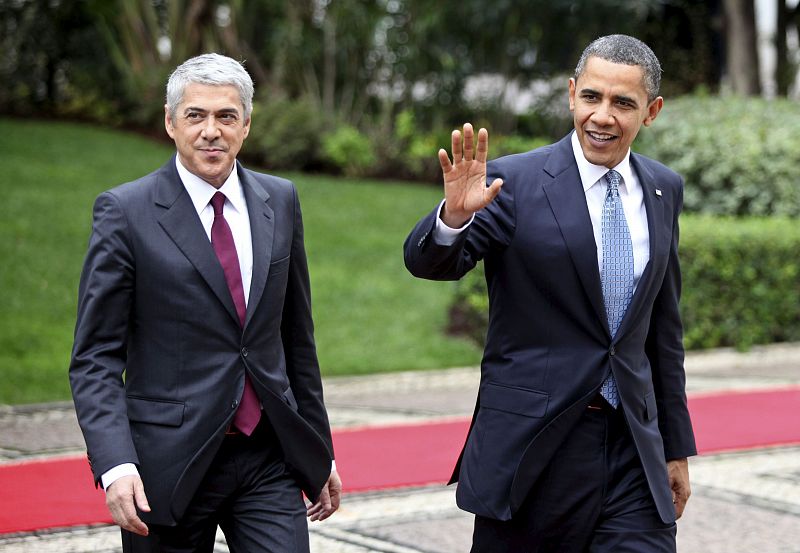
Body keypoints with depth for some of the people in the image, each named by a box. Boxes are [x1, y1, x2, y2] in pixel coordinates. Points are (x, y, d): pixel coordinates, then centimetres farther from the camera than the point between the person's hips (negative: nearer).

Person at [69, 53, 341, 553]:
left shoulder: (280, 201, 8)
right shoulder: (126, 212, -5)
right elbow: (95, 357, -6)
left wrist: (319, 450, 17)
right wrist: (115, 465, -19)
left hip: (270, 458, 3)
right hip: (169, 464, -3)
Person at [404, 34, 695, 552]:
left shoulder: (664, 190, 8)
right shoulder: (515, 180, -7)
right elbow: (427, 262, -17)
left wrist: (676, 446, 17)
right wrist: (454, 214, -39)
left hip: (635, 451, 4)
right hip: (532, 449, -3)